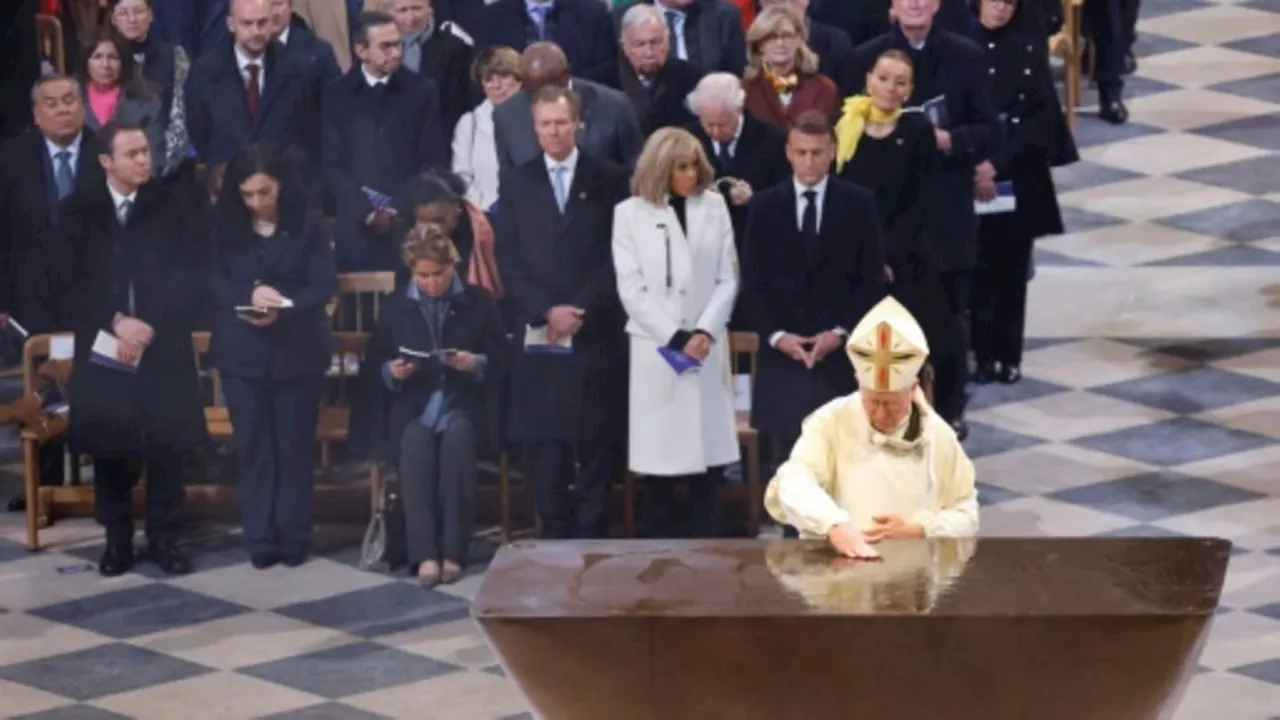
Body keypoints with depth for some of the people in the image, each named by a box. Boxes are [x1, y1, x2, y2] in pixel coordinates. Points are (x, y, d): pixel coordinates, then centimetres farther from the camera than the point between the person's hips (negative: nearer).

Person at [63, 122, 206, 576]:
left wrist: (151, 326, -11)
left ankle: (165, 538, 10)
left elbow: (189, 277, 0)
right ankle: (118, 539, 12)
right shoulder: (80, 210, 4)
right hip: (103, 347, 0)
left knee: (166, 444, 0)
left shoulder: (173, 205, 4)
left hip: (164, 345, 0)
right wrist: (116, 322, -14)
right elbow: (75, 279, 0)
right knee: (109, 444, 0)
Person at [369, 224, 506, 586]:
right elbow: (375, 362, 15)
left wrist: (476, 364, -14)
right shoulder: (395, 305, 13)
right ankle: (424, 554, -37)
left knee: (457, 439, -37)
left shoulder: (479, 301, 9)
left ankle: (453, 551, -32)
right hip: (413, 405, 1)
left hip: (462, 404, 0)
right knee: (416, 443, -36)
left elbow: (500, 360, 7)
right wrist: (391, 372, -7)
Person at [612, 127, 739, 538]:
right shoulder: (631, 213, 2)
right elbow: (631, 288, -3)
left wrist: (705, 332, -9)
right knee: (659, 455, -2)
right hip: (655, 349, -2)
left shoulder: (713, 207, 8)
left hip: (706, 347, 2)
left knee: (707, 451, 0)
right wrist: (675, 338, -10)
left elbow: (727, 278, 6)